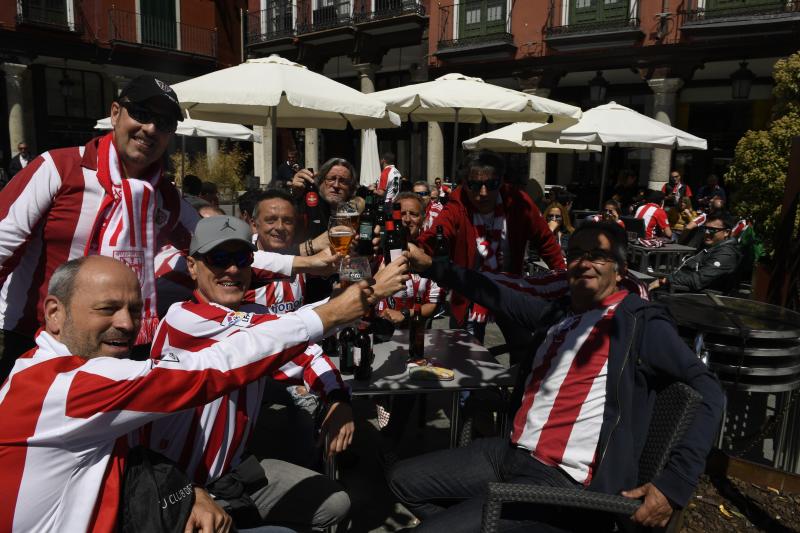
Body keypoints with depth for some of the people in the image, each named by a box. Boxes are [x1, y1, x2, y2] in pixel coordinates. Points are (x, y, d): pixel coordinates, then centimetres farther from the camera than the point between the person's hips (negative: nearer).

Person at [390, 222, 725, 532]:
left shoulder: (640, 323, -5)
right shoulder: (558, 312, 13)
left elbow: (708, 391, -8)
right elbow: (496, 296, 22)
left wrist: (675, 482, -18)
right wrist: (429, 266, 22)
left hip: (563, 481, -7)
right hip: (510, 453, 8)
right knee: (404, 480, 11)